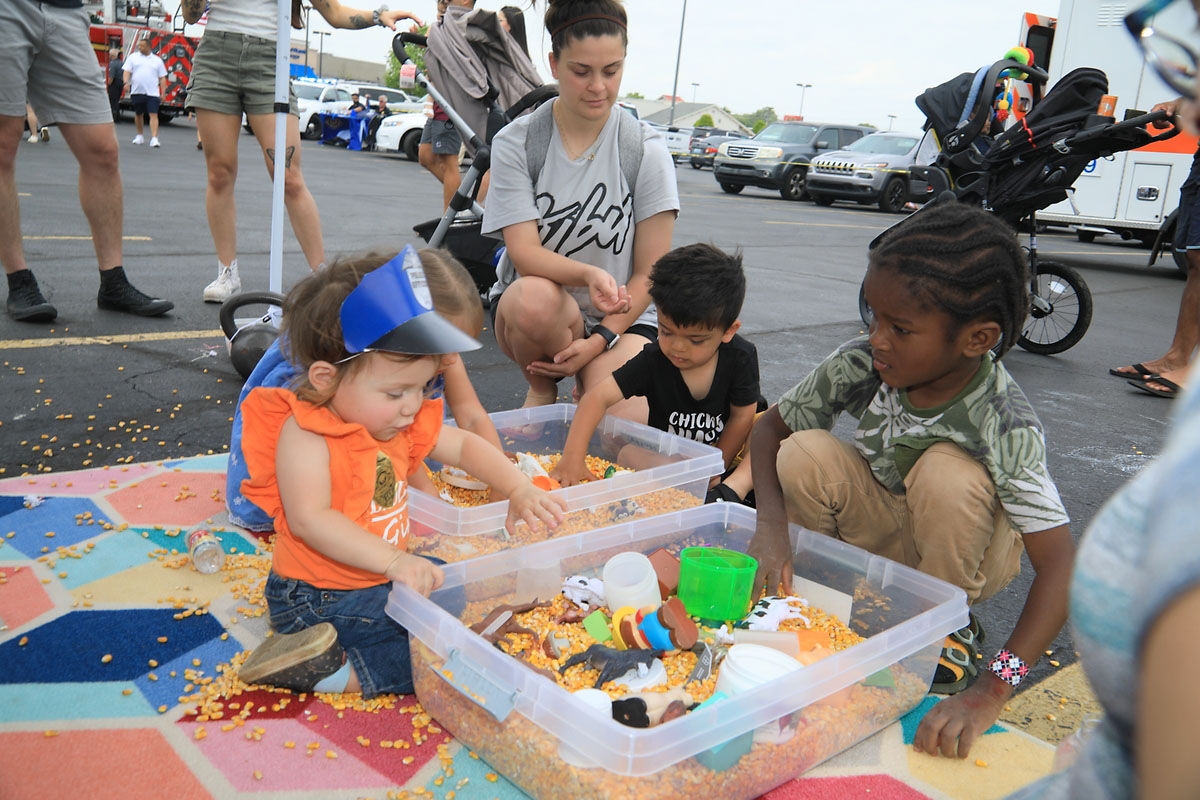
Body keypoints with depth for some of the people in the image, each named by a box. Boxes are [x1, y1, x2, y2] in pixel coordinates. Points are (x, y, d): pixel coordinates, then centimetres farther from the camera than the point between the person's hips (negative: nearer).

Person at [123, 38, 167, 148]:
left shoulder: (157, 60, 10)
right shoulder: (133, 57, 11)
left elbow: (162, 78, 10)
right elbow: (127, 71, 5)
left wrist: (163, 93, 1)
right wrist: (126, 82, -13)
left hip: (152, 93, -2)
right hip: (137, 92, 2)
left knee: (154, 114, -13)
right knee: (138, 114, 12)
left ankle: (154, 138, -20)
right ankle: (139, 136, 27)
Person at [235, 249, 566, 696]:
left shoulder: (402, 422, 3)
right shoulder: (304, 434, -21)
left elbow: (466, 447, 13)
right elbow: (310, 520, -30)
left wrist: (520, 490, -2)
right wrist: (394, 560, -37)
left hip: (386, 576, 9)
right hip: (320, 602, -9)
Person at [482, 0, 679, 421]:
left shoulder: (647, 150, -7)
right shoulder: (516, 142, -6)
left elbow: (650, 271, -6)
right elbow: (524, 252, -16)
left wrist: (599, 340, -15)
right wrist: (589, 275, -36)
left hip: (622, 316, 0)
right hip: (532, 310, 0)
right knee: (535, 298, -36)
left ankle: (589, 385, 14)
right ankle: (541, 392, -2)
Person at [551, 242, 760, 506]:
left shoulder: (741, 357, -20)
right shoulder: (653, 359, -22)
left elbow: (742, 417, -11)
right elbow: (599, 396, -30)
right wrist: (572, 457, -42)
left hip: (724, 449, 0)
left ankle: (736, 487, -20)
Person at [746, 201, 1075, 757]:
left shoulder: (1007, 426, -32)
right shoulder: (860, 364, -23)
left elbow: (1060, 565, -35)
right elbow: (770, 426, -10)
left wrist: (991, 690, -44)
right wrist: (772, 524, -27)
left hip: (962, 545, -2)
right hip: (882, 527, 2)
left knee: (947, 471, -35)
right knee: (804, 454, -26)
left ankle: (949, 626, -8)